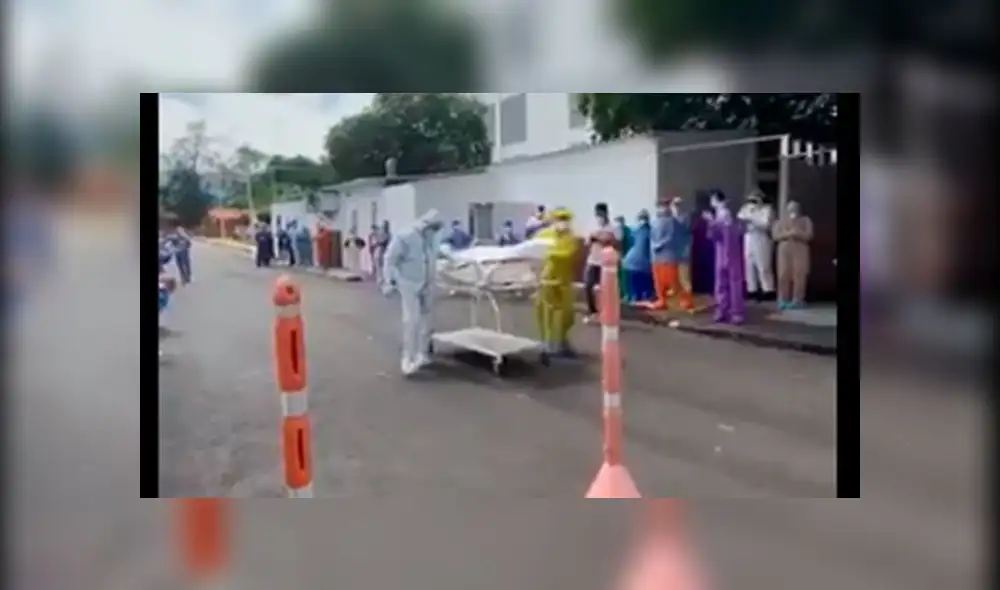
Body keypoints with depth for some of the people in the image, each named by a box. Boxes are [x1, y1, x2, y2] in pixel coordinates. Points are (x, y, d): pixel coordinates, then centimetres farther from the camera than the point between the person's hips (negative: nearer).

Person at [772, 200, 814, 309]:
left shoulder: (805, 220, 11)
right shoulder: (781, 221, 15)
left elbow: (809, 235, -1)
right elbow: (776, 236, 2)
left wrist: (797, 233, -14)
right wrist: (788, 234, -12)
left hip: (800, 250, -1)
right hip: (785, 250, 1)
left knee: (799, 275, -9)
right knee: (784, 275, -5)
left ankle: (797, 300, -7)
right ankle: (783, 299, -1)